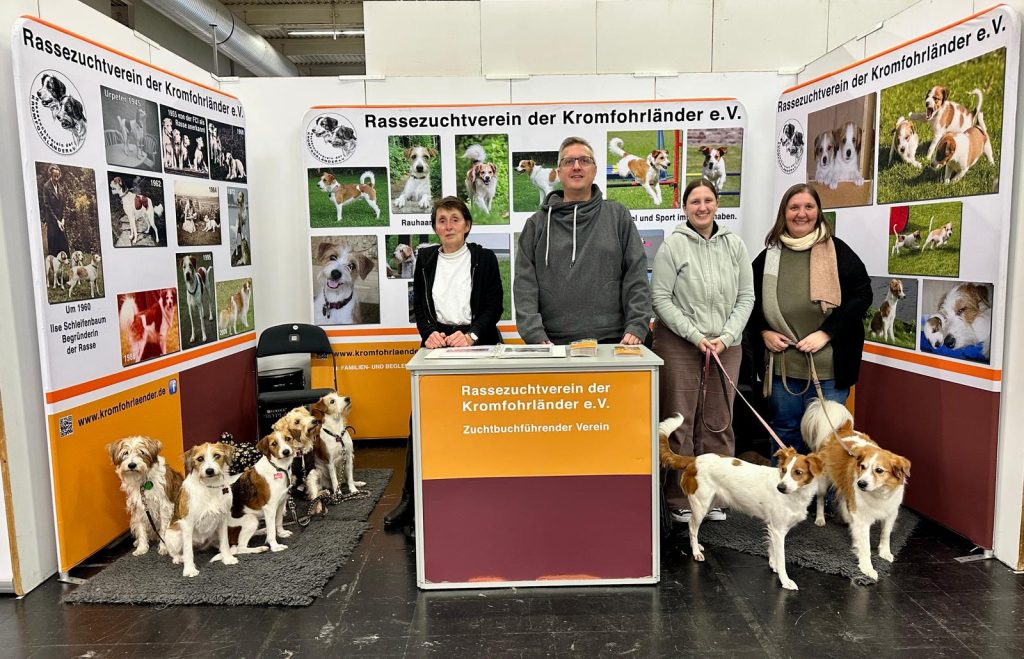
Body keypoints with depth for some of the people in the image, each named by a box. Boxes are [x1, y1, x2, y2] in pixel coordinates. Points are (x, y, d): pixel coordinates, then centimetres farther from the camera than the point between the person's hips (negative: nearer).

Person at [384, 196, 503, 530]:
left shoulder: (484, 258, 4)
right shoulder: (425, 259, 12)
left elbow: (495, 305, -1)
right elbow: (419, 306, 9)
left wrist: (471, 334, -16)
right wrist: (429, 332, -11)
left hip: (477, 344, -2)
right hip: (437, 344, 2)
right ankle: (410, 497, -2)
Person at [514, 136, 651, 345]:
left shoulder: (618, 216, 9)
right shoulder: (537, 223, 8)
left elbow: (636, 277, 3)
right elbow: (525, 285, 0)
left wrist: (636, 327, -8)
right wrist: (536, 335, -11)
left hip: (611, 340, 0)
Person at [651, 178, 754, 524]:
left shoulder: (734, 244, 7)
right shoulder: (673, 245, -4)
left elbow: (746, 297, 7)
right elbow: (660, 298, -7)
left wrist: (726, 337, -6)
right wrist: (696, 336, -13)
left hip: (726, 346, 4)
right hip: (679, 345, -3)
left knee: (719, 423, 8)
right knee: (680, 422, 2)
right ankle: (679, 498, 13)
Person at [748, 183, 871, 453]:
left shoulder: (837, 251, -2)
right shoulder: (768, 256, 8)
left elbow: (862, 294, -5)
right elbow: (750, 301, 16)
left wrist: (826, 333, -13)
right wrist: (764, 332, -1)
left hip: (828, 366, -3)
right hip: (782, 365, 3)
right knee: (784, 431, 16)